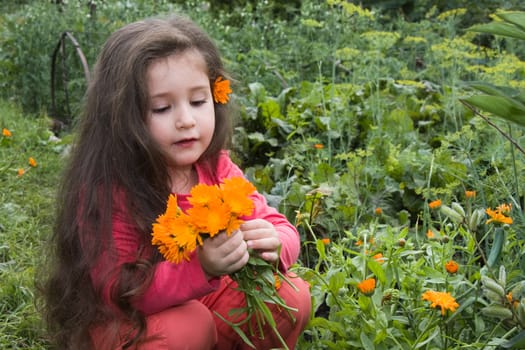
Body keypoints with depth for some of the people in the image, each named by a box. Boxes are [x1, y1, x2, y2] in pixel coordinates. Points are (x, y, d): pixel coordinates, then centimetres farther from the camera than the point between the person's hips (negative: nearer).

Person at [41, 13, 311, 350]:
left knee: (293, 295, -12)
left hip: (205, 302, 5)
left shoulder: (216, 168, -9)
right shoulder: (104, 191, -24)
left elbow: (281, 230, -5)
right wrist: (201, 267, -42)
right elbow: (118, 292, -27)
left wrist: (273, 244, -31)